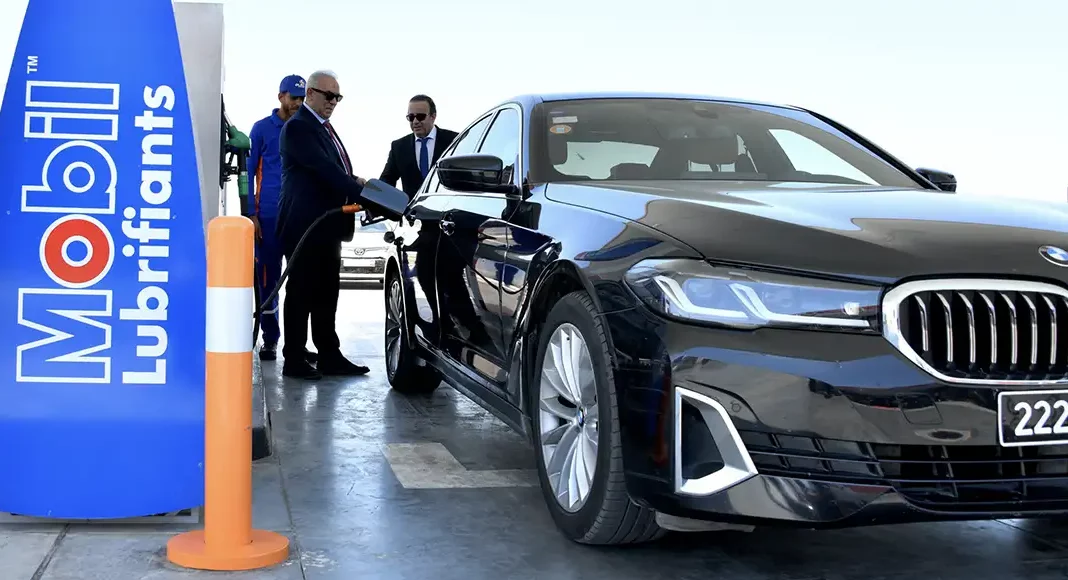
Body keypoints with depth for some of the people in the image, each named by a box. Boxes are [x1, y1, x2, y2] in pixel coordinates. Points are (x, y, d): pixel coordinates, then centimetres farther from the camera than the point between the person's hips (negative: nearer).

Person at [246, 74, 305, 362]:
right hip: (269, 216, -2)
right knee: (267, 277, 2)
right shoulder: (262, 128, 4)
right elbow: (249, 172, 4)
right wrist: (251, 214, -4)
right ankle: (270, 338, 11)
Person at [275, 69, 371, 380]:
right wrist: (360, 193, -26)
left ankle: (330, 356, 18)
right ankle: (294, 360, 4)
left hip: (326, 226, 9)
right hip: (305, 225, -9)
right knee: (301, 293, -3)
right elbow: (323, 167, -22)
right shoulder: (298, 127, -12)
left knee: (326, 294, 12)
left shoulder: (323, 127, 19)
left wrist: (353, 181, 2)